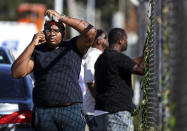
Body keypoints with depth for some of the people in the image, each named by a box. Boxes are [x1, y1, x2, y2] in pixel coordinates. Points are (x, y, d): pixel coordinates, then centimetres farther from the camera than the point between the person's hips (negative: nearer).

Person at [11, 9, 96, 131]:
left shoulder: (73, 47, 7)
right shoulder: (36, 51, 10)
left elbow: (91, 31, -11)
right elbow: (17, 73, -3)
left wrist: (62, 18, -9)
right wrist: (32, 44, -6)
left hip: (71, 112, -2)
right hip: (43, 111, 2)